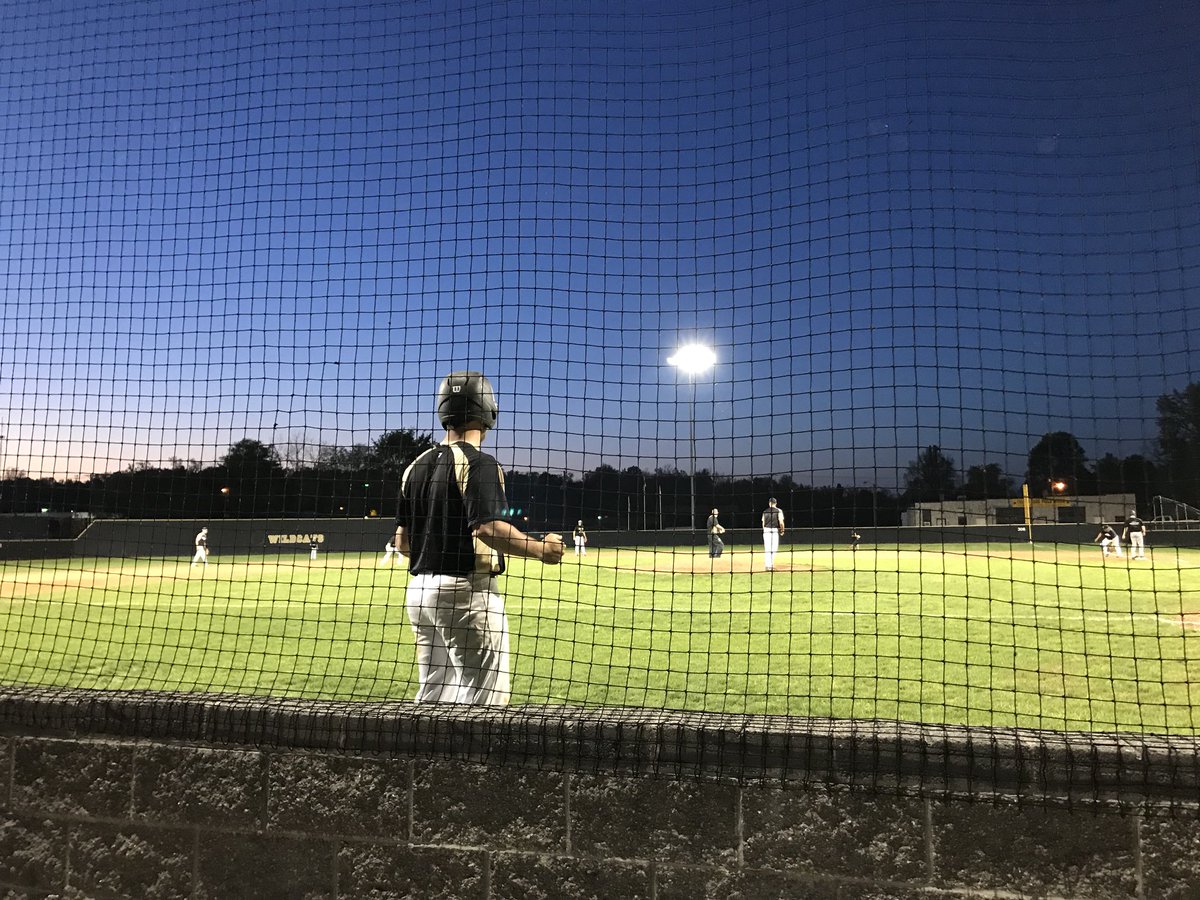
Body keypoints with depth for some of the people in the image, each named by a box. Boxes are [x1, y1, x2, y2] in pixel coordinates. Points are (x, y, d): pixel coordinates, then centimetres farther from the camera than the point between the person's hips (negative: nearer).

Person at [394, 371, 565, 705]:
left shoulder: (416, 466, 12)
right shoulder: (479, 463, -12)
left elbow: (402, 541, 13)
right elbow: (488, 528, -25)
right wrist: (541, 549, -14)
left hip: (419, 590, 8)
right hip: (466, 592, -8)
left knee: (432, 695, 17)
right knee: (486, 698, -1)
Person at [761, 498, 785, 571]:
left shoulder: (765, 511, 8)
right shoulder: (779, 511, -2)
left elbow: (763, 523, 9)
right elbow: (781, 522, -9)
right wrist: (782, 530, 4)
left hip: (766, 530, 3)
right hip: (775, 530, -3)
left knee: (767, 548, 7)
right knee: (774, 548, 1)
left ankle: (768, 565, 7)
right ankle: (771, 565, -4)